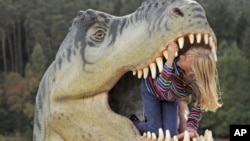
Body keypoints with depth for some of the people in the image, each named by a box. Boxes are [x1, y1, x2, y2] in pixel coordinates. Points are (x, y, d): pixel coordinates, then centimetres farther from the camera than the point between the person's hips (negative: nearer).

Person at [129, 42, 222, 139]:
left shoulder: (200, 83, -33)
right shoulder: (176, 62, -41)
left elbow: (197, 107, -18)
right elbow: (161, 88, -49)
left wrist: (190, 128, -29)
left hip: (170, 98, 3)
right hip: (151, 89, -3)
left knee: (170, 133, -4)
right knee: (155, 131, -7)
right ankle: (132, 122, 25)